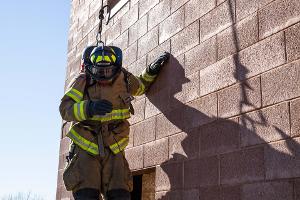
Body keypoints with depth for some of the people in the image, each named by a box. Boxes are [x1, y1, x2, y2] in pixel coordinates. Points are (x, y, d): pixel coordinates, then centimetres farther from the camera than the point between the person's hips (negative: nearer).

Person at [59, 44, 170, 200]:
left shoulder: (124, 79, 5)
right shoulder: (82, 82, -6)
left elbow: (141, 86, 28)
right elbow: (65, 109, -13)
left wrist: (151, 71, 13)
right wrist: (89, 108, -28)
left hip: (114, 151, 3)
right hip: (86, 150, -3)